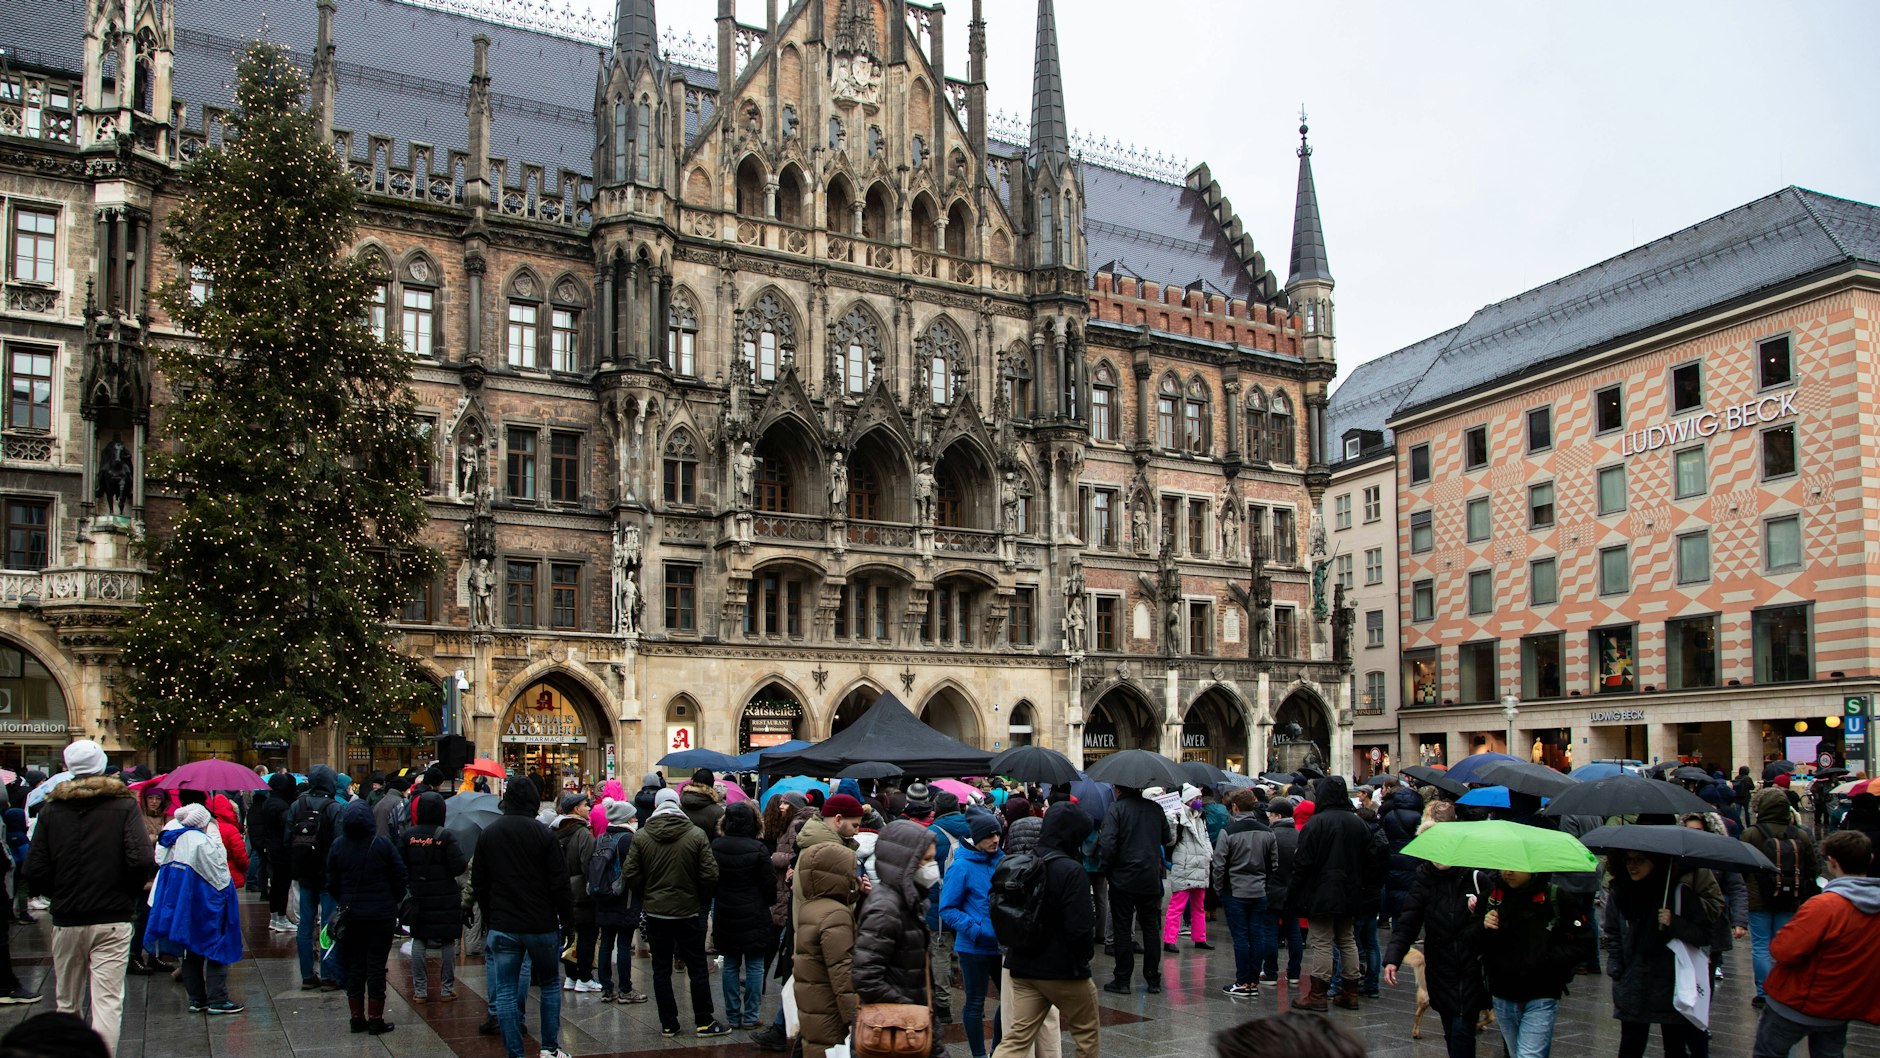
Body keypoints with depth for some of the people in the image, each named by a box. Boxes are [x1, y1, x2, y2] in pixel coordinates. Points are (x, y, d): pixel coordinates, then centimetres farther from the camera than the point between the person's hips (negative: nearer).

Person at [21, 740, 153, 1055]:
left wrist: (58, 894, 17)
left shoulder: (51, 809, 3)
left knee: (66, 1004, 16)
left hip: (66, 921, 3)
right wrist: (129, 892, 4)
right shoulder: (123, 805, -4)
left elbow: (35, 872, -2)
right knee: (107, 1003, -4)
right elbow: (143, 860, -15)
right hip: (112, 920, -2)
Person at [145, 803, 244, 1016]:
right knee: (216, 950, 1)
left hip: (178, 903, 8)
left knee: (190, 953, 15)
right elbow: (219, 872, -15)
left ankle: (196, 999, 19)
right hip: (204, 904, -8)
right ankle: (217, 1000, -1)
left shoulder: (171, 839, 2)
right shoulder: (203, 842, -21)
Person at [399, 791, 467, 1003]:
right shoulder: (446, 836, -12)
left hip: (418, 897, 3)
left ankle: (420, 990, 11)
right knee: (448, 942, 7)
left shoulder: (407, 835, -2)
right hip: (445, 897, -3)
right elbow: (459, 866, -15)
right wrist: (469, 863, 6)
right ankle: (446, 989, 11)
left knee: (418, 941, 11)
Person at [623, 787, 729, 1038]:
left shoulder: (642, 836, -7)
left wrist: (647, 894, 12)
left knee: (661, 970, 11)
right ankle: (704, 1022, 14)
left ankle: (668, 1024, 15)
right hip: (688, 911, -1)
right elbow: (710, 875, -12)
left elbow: (629, 875, -6)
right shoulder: (696, 835, -11)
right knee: (697, 969, 9)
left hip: (655, 912, 1)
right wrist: (703, 899, 7)